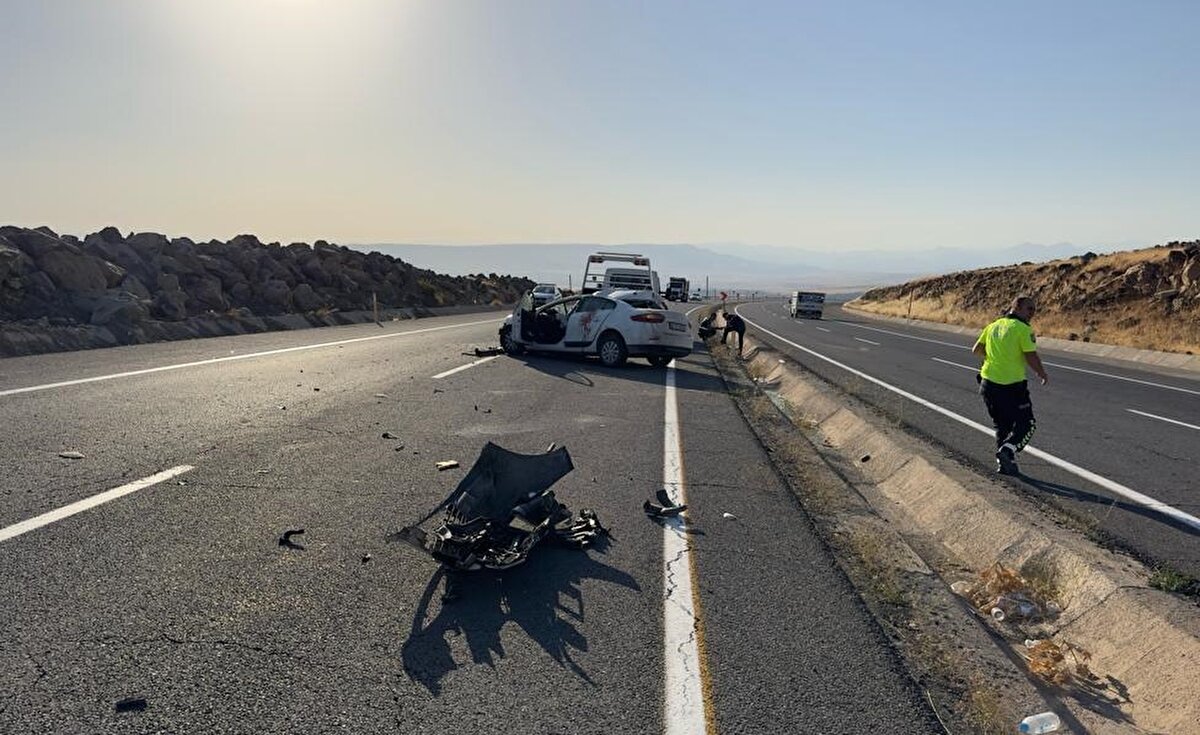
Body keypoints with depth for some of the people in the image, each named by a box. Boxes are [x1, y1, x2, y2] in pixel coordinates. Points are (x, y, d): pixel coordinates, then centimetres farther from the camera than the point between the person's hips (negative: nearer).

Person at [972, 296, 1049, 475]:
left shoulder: (993, 326, 10)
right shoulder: (1023, 329, -9)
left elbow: (976, 350, 13)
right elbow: (1031, 357, -13)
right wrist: (1043, 374, 3)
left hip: (988, 383, 6)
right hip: (1013, 386, -6)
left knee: (1002, 425, 18)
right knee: (1027, 424, 8)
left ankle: (1004, 463, 17)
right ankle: (1008, 449, -13)